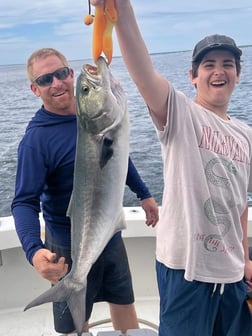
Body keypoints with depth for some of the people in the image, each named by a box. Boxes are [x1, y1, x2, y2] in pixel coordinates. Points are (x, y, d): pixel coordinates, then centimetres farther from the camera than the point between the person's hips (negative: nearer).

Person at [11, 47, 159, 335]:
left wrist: (143, 194, 16)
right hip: (71, 246, -5)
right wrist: (34, 250, -42)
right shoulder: (36, 139, -22)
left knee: (124, 302, 24)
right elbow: (25, 202, -25)